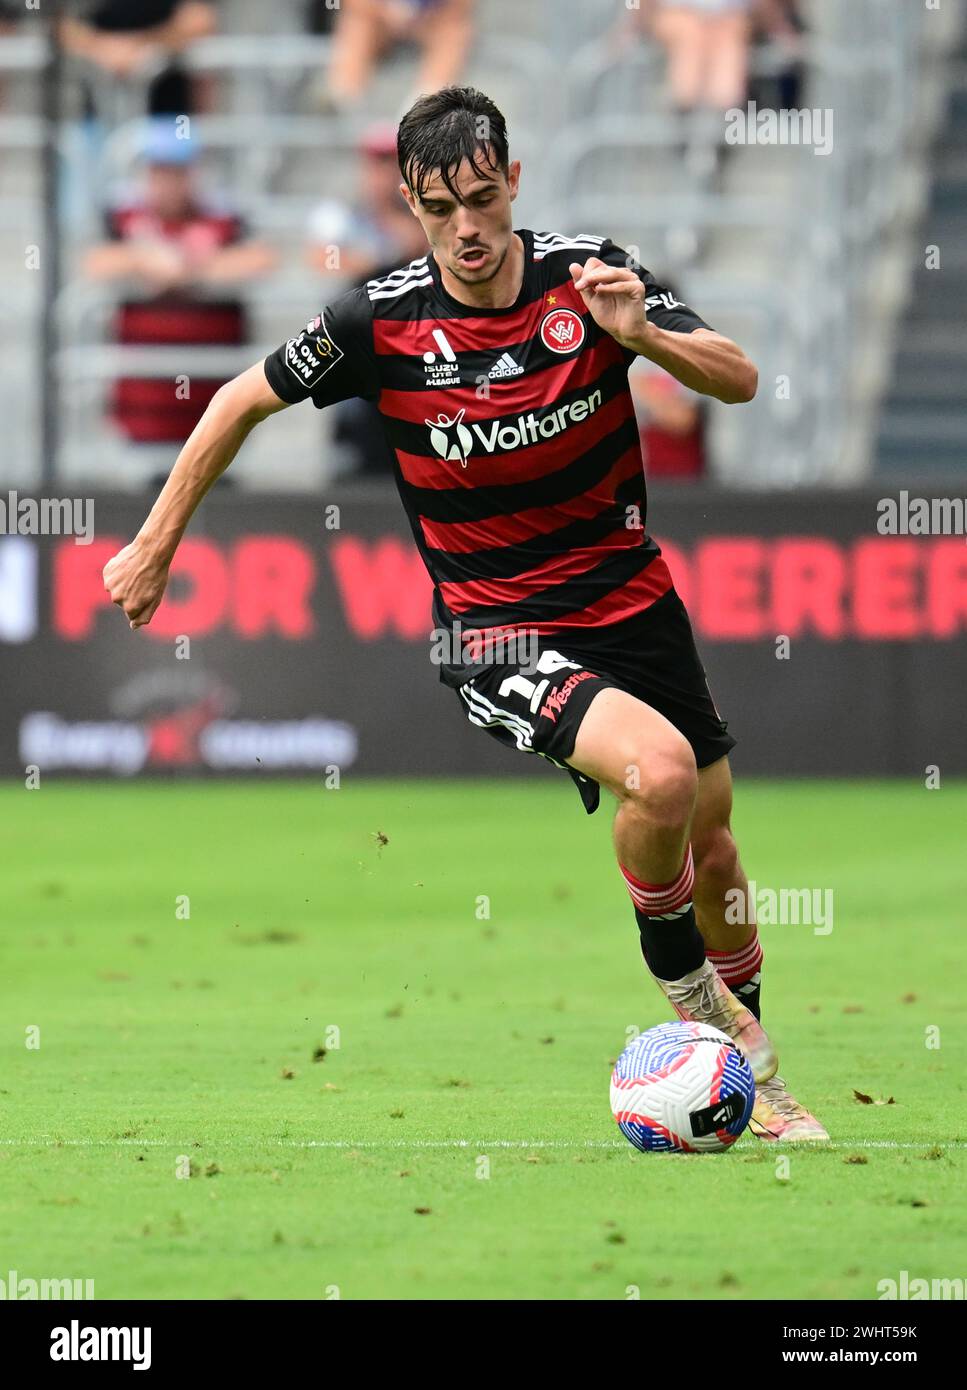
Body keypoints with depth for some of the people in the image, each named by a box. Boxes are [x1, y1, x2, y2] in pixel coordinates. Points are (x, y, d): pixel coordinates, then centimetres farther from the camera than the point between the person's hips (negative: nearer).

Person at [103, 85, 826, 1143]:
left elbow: (740, 381, -12)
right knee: (659, 772, -30)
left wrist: (640, 332, -30)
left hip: (633, 603, 4)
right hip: (497, 635, -4)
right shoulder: (381, 321, -14)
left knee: (710, 841, 13)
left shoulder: (589, 273, -9)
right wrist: (154, 548, 4)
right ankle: (681, 978, -1)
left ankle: (754, 1083, 38)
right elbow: (243, 401, 1)